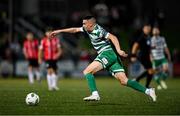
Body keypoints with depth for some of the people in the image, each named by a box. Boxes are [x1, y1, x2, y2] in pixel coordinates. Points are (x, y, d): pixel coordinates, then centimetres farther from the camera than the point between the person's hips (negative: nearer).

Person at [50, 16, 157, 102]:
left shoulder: (98, 31, -11)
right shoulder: (88, 29, 16)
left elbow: (113, 37, -19)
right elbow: (75, 30, 28)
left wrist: (118, 50, -32)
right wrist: (59, 31, 30)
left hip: (107, 53, -9)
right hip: (111, 57, 9)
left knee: (87, 72, -9)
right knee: (124, 81, -1)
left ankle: (95, 94, -22)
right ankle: (148, 91, -8)